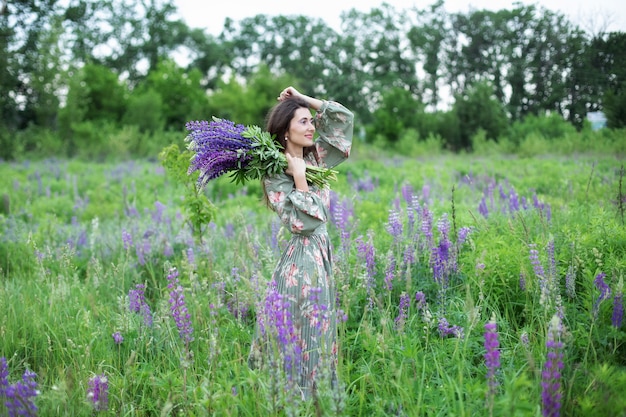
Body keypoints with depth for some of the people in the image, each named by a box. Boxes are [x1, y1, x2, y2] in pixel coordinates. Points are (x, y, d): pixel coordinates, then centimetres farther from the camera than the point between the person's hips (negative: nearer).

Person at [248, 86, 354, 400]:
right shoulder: (276, 174, -11)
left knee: (319, 335, 14)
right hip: (301, 259, -7)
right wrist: (299, 177, -17)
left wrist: (303, 99, 3)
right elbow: (304, 222, -20)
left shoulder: (316, 158, 7)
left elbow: (344, 117, 8)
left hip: (322, 255, 7)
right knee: (300, 338, -1)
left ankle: (318, 394, 25)